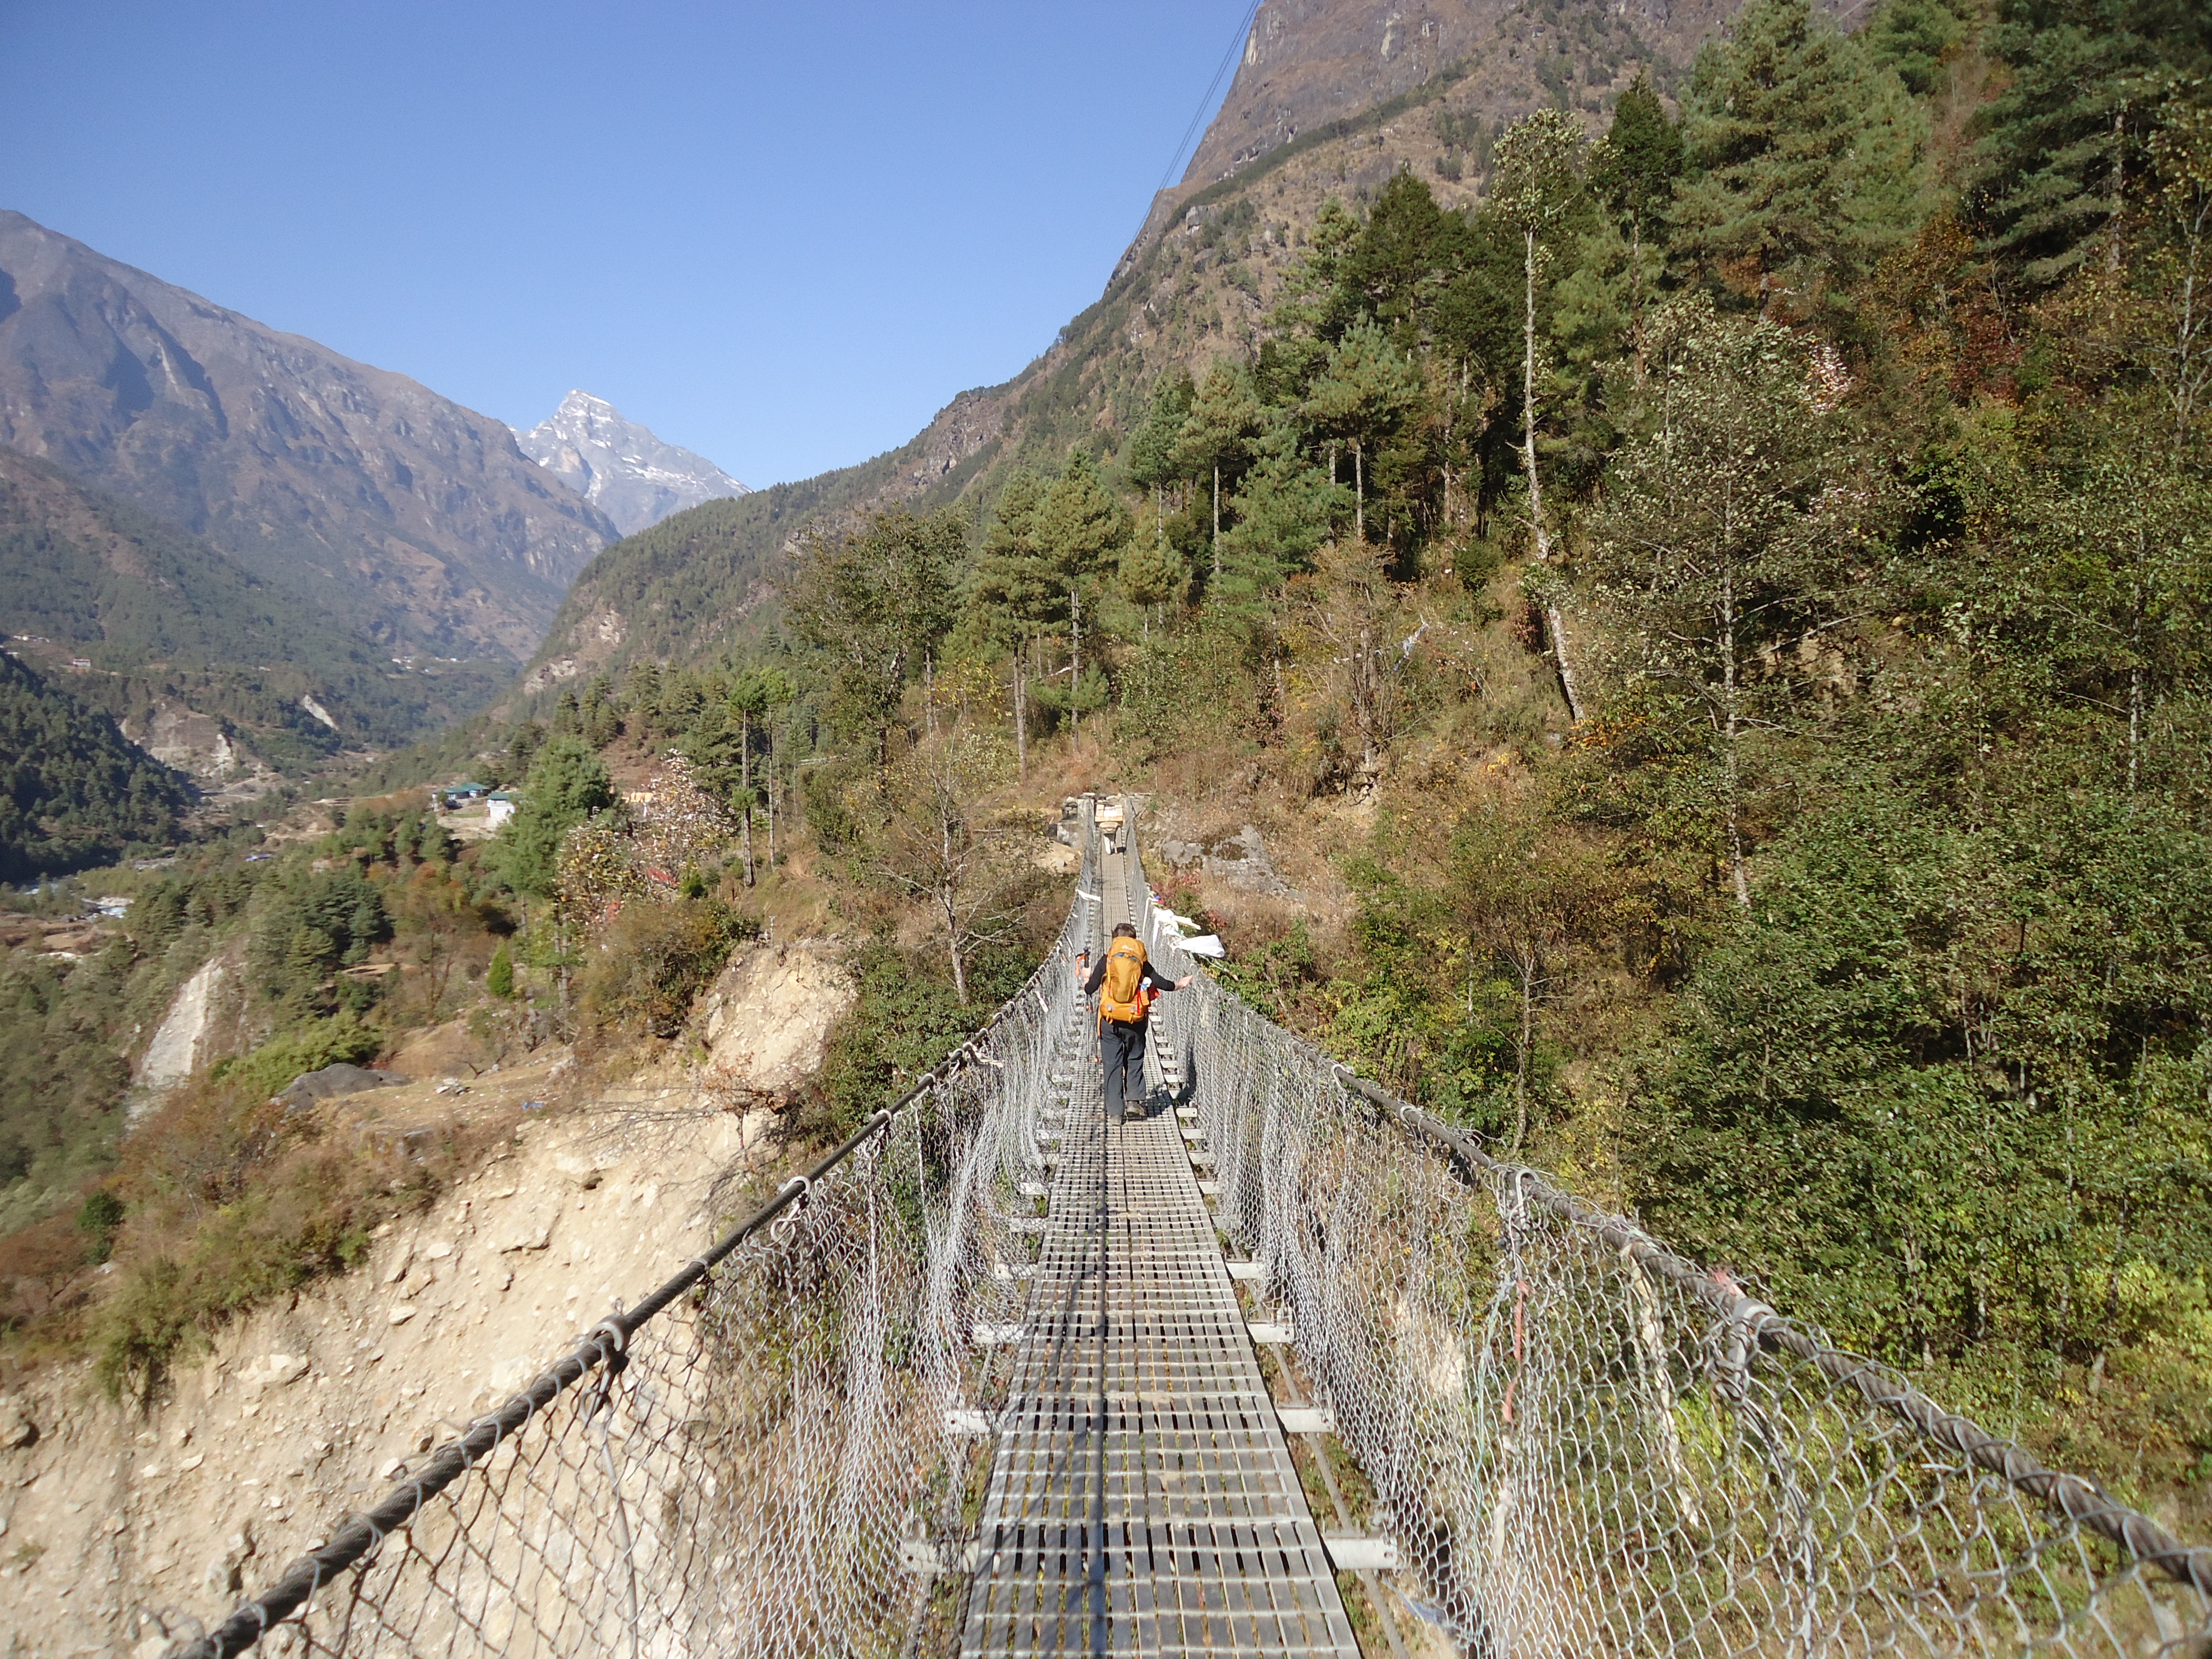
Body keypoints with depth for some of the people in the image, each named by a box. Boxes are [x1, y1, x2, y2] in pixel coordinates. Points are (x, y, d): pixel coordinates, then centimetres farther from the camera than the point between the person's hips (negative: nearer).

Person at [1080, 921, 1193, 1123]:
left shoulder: (1107, 960, 0)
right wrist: (1178, 985, 17)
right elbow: (1160, 982, -1)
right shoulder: (1141, 962, 2)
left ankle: (1114, 1112, 4)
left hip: (1110, 1021, -1)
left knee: (1112, 1064, 5)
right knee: (1135, 1061, 18)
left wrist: (1087, 983, 22)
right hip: (1135, 1022, 1)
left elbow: (1090, 989, -1)